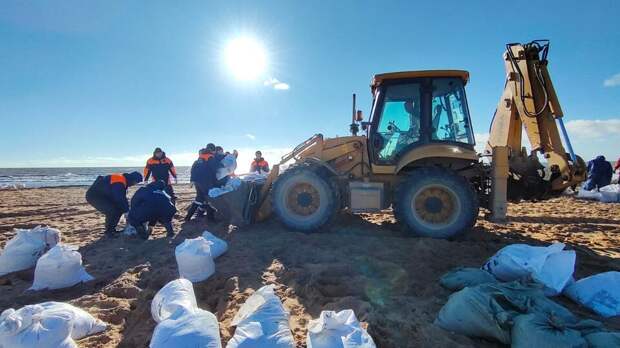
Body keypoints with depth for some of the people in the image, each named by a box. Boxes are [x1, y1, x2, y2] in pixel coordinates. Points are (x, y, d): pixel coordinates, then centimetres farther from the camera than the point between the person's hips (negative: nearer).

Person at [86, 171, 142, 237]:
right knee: (112, 211, -24)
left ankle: (112, 229, 15)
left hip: (102, 195, 11)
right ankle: (108, 231, -6)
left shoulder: (122, 180, 5)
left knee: (119, 208, 6)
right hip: (93, 195, -11)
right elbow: (120, 200, -25)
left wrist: (127, 208, 7)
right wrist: (127, 211, -15)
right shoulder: (118, 183, -28)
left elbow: (122, 198, 13)